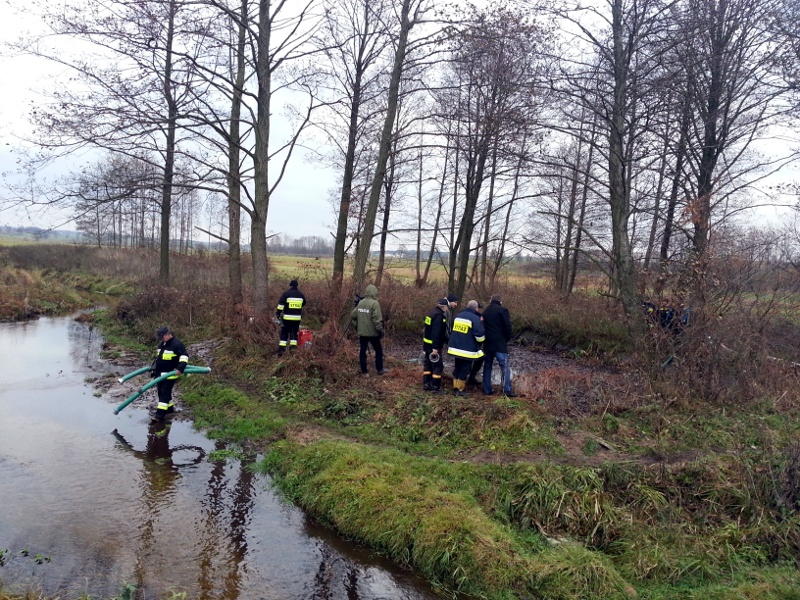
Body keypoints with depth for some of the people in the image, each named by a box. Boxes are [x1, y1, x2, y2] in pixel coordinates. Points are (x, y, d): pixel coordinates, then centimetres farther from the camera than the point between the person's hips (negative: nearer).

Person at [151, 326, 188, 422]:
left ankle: (160, 414, -12)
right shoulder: (161, 344, 13)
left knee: (165, 393, -11)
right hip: (160, 373, 9)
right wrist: (154, 366, 22)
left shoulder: (177, 344, -14)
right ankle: (170, 408, 29)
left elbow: (184, 356, -18)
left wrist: (180, 368, -27)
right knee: (161, 392, 14)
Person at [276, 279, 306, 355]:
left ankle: (281, 350, -3)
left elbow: (280, 304, -10)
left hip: (287, 318, -3)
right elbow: (304, 303, 24)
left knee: (284, 334, 3)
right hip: (297, 318, 3)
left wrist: (278, 313, -5)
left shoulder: (286, 293, -3)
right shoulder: (301, 294, 8)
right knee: (294, 333, 11)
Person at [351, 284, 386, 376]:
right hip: (372, 332, -5)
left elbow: (352, 316, 8)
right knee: (378, 350, 10)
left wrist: (357, 327, 19)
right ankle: (380, 370, 16)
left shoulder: (360, 303, 5)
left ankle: (364, 371, 14)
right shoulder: (374, 303, -15)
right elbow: (377, 319, -20)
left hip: (362, 332, 5)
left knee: (363, 350, 11)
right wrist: (380, 331, -11)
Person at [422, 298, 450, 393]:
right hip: (434, 346, -10)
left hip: (427, 344, 10)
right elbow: (436, 333, -25)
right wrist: (435, 348, -26)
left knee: (428, 364, 16)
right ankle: (436, 388, 2)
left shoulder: (432, 312, 10)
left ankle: (426, 385, 24)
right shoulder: (439, 315, -20)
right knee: (438, 366, -2)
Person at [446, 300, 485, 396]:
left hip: (456, 348, 7)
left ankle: (455, 388, 22)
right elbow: (480, 337, -14)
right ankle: (460, 390, 10)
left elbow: (452, 331, 20)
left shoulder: (458, 316, 9)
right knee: (464, 370, 5)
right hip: (468, 351, -6)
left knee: (457, 369, 18)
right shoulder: (475, 319, -14)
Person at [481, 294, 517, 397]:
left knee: (487, 366, 11)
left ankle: (487, 390, 12)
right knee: (504, 366, -5)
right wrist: (507, 339, 3)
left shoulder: (485, 311, 15)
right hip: (499, 343, -6)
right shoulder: (503, 310, -6)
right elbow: (507, 327, -10)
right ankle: (507, 390, -11)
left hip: (487, 343, 6)